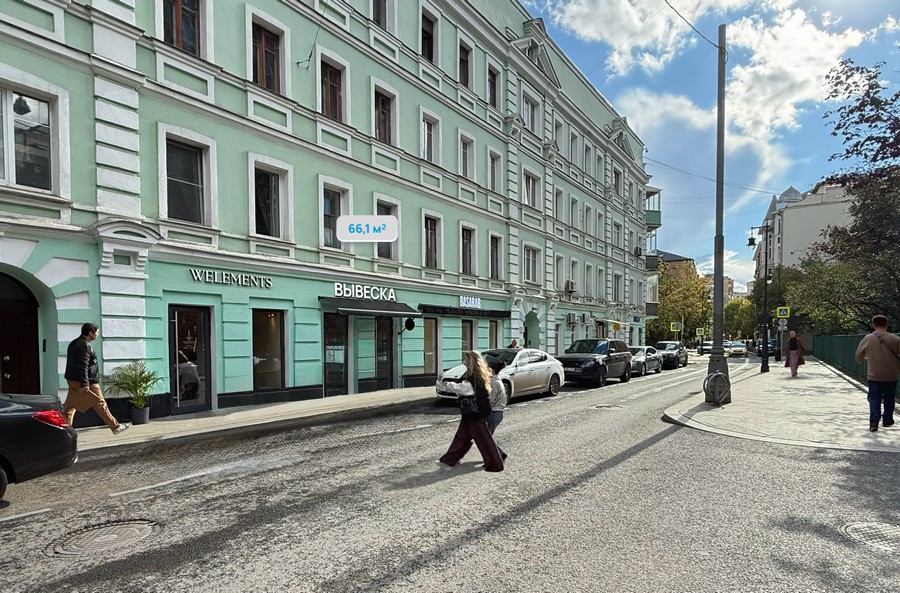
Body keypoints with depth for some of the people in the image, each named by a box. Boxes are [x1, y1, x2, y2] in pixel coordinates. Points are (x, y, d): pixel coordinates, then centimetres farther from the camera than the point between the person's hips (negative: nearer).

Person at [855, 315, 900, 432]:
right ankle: (887, 420, 31)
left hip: (873, 376, -1)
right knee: (889, 399, 18)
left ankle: (874, 422, -7)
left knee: (874, 398, 6)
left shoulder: (867, 339, -8)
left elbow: (858, 358, 2)